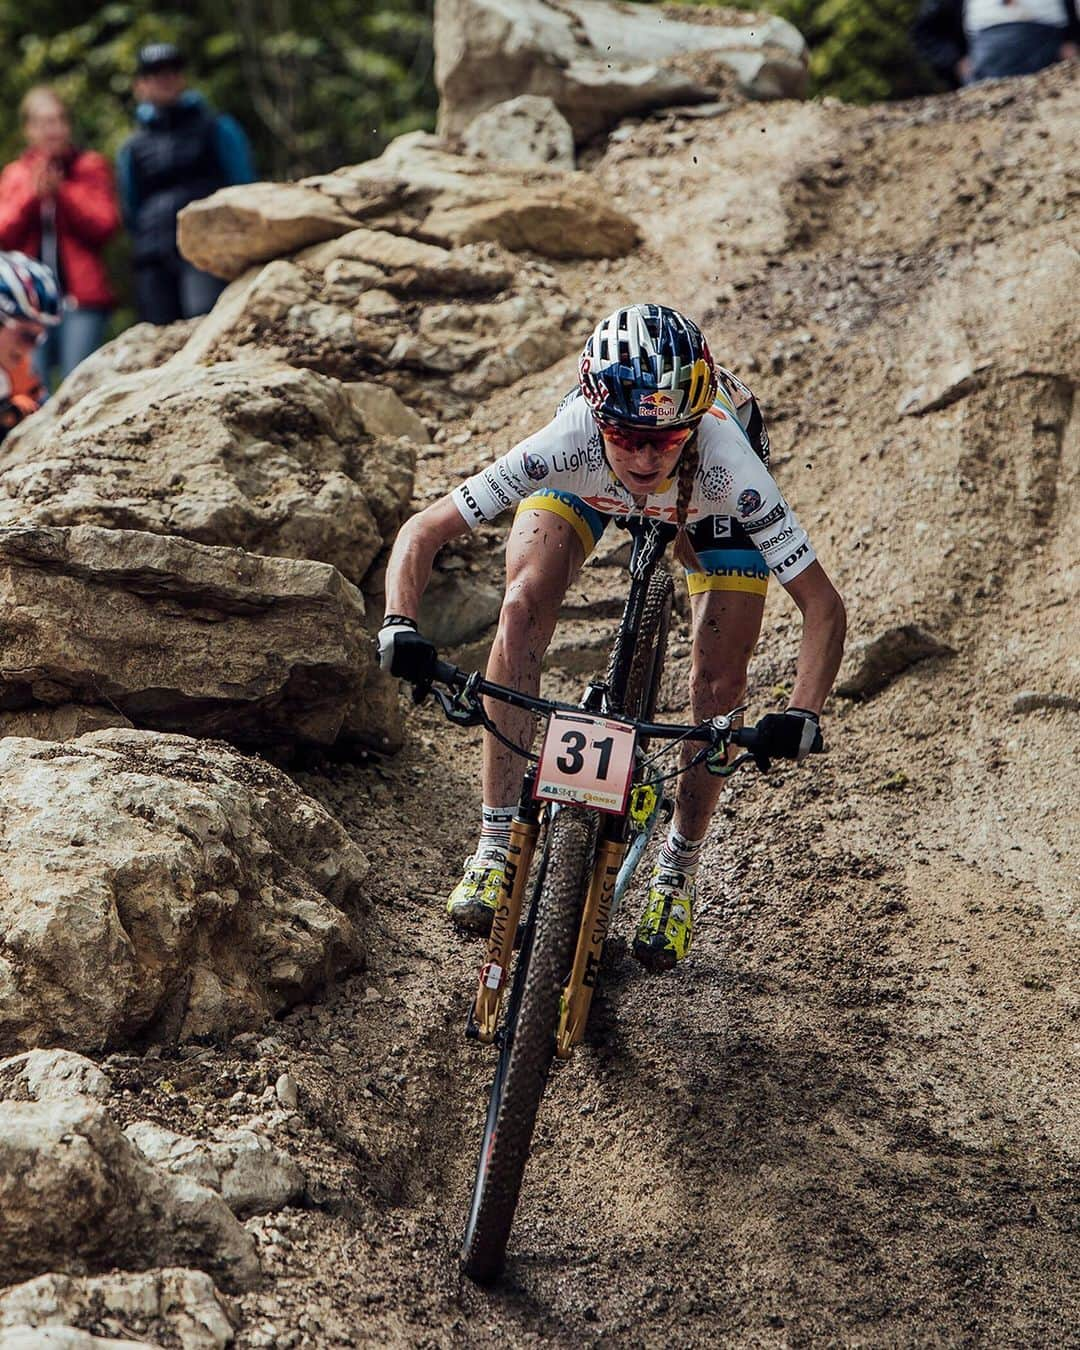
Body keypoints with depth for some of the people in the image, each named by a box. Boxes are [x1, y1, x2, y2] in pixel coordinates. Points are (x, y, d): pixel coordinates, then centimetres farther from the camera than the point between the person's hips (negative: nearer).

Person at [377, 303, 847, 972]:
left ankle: (678, 873, 13)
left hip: (709, 507, 0)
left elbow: (824, 605, -38)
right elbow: (421, 532, -35)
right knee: (525, 604, -24)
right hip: (590, 485, 1)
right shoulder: (569, 444, -42)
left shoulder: (726, 465, -43)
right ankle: (498, 844, -15)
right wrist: (400, 625, -53)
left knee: (719, 683, -11)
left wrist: (803, 716, -53)